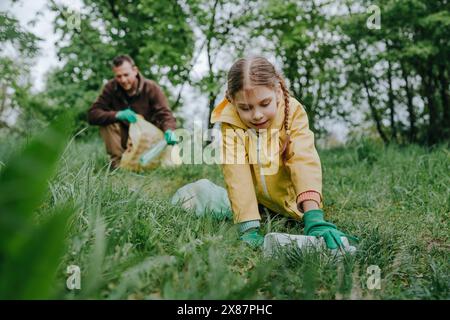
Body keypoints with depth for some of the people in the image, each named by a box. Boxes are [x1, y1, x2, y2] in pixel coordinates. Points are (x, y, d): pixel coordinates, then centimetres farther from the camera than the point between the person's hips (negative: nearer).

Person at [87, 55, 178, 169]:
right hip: (124, 137, 1)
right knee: (106, 122, -26)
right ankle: (117, 162, -18)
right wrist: (117, 115, -36)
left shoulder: (151, 88, -14)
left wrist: (169, 131, -47)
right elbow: (92, 115, -18)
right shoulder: (111, 87, -12)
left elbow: (165, 113, -23)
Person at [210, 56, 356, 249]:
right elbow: (237, 174, -34)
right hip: (257, 203, 0)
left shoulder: (293, 112, -26)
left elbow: (304, 161, -37)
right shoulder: (230, 123, -26)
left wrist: (314, 218, -50)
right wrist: (249, 229, -45)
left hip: (290, 202, 0)